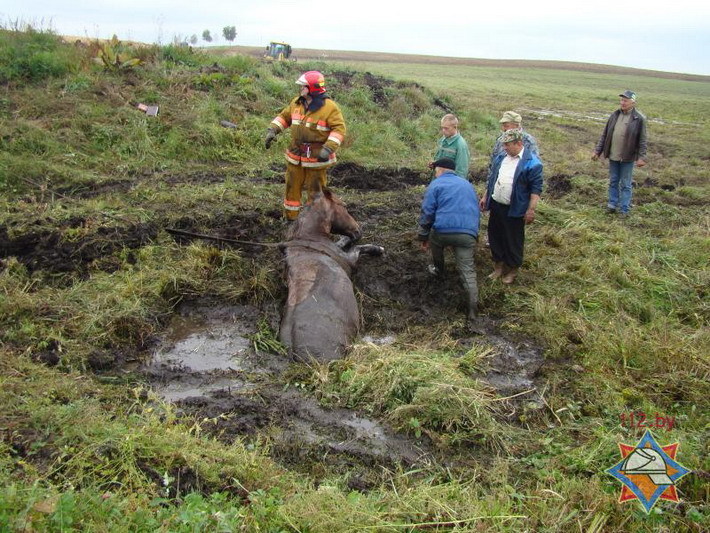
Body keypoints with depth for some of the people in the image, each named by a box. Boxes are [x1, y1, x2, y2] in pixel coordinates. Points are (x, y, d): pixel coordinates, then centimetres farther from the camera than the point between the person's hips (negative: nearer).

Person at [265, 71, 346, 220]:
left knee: (315, 191, 6)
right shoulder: (297, 103, 4)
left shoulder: (329, 107, -15)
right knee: (292, 187, 12)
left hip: (316, 158, -6)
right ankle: (291, 219, 26)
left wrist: (328, 148, -28)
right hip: (295, 157, 6)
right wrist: (272, 130, -1)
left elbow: (339, 128, -17)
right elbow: (284, 117, 15)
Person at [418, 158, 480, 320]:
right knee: (468, 270, 1)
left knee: (435, 240, 33)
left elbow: (427, 213, 0)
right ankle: (473, 309, -10)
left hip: (443, 230, -3)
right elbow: (476, 210, 33)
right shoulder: (468, 184, 26)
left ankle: (439, 270, 53)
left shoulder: (435, 185, 8)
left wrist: (423, 237, 7)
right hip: (468, 234, 3)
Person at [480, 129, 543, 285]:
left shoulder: (532, 162, -14)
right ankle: (499, 265, 32)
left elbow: (536, 188, -14)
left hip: (514, 210, -6)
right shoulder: (501, 157, 6)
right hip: (496, 206, 6)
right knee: (495, 236, 15)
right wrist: (485, 197, 17)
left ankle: (512, 269, 24)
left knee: (513, 241, 7)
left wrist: (531, 210, -18)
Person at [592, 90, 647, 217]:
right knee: (613, 182, 14)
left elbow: (642, 140, -7)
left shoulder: (639, 119, -8)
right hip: (613, 156, 4)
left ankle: (624, 209, 12)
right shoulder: (614, 115, 4)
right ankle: (612, 205, 25)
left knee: (625, 185, 4)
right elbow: (604, 134, 9)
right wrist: (597, 151, 7)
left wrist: (641, 157, -13)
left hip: (627, 158, -4)